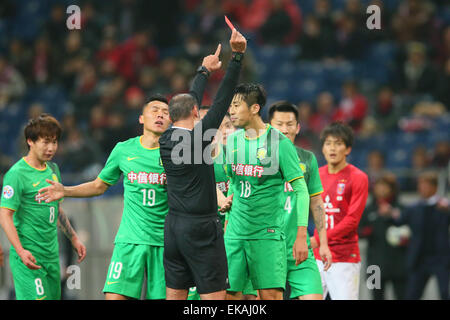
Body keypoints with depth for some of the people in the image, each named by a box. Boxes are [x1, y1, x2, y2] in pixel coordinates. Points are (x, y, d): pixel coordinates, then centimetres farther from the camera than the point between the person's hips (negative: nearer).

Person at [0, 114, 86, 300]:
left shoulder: (53, 169, 13)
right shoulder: (17, 174, -12)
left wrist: (73, 238, 24)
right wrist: (21, 251, -26)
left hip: (51, 255, 8)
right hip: (29, 256, -8)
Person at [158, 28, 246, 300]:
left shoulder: (166, 140, 6)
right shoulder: (199, 138, -13)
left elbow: (187, 101, 21)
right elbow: (222, 101, -14)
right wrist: (237, 56, -12)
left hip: (173, 227, 7)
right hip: (201, 228, -7)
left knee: (175, 296, 8)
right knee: (214, 298, -5)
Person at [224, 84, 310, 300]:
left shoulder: (279, 143, -7)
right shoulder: (233, 141, 10)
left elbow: (300, 190, -7)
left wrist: (301, 236, -12)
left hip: (267, 233, -5)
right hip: (235, 232, 5)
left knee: (271, 295, -12)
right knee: (229, 293, 1)